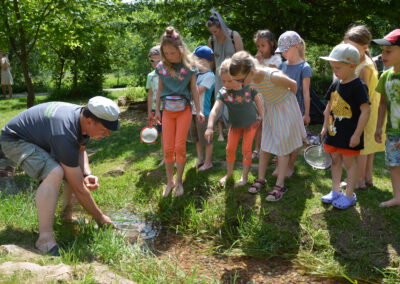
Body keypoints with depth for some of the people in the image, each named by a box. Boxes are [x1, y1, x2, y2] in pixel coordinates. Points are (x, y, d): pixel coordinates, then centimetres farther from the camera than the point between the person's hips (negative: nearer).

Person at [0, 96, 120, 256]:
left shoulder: (83, 116, -13)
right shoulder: (65, 135, -38)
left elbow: (80, 151, 7)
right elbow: (78, 188, -32)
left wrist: (87, 175, -14)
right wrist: (100, 218, -20)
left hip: (39, 138, 9)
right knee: (55, 173, -34)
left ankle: (67, 216, 17)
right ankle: (45, 239, -29)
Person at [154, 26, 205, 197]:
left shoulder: (189, 65, -5)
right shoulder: (161, 67, 0)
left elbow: (194, 89, 1)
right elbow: (160, 89, 8)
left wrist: (198, 110, 1)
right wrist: (157, 110, 9)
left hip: (184, 110, -2)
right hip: (167, 111, 2)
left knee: (179, 146, -3)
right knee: (167, 148, 2)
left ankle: (179, 181, 13)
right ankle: (170, 181, 17)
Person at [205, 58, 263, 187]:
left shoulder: (248, 87, -22)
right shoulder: (223, 92, -21)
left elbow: (258, 101, -5)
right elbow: (215, 109, -31)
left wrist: (262, 117, 0)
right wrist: (210, 127, -42)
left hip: (251, 122, -2)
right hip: (235, 124, 2)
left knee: (246, 150, 0)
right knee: (230, 149, 8)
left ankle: (244, 177, 13)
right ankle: (229, 173, 29)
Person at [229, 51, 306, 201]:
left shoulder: (273, 76, -36)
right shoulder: (251, 78, -17)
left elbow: (293, 85, -15)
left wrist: (286, 98, 2)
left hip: (285, 109, -6)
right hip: (269, 108, 6)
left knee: (282, 148, 0)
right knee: (265, 145, 10)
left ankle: (280, 185, 8)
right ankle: (261, 179, 22)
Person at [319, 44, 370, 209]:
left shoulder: (358, 87, -17)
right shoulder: (335, 85, 6)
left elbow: (365, 110, -19)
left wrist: (357, 134, -20)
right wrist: (325, 126, 16)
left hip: (350, 134, -7)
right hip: (334, 131, 7)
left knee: (349, 162, 4)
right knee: (335, 160, 15)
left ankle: (349, 195, 18)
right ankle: (335, 191, 30)